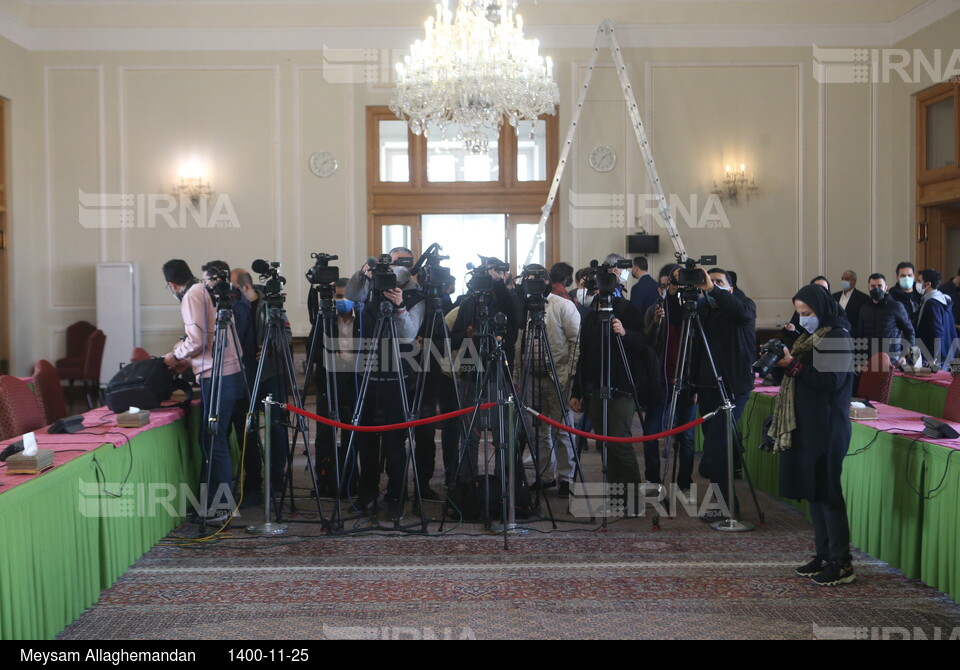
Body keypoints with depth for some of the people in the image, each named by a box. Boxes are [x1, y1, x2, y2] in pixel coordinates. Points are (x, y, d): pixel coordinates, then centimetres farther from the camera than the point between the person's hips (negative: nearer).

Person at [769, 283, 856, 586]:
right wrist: (781, 362, 4)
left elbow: (831, 380, -20)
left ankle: (842, 563, -2)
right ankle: (824, 555, 19)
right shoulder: (811, 336, 15)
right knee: (813, 492, 11)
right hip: (806, 425, 9)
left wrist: (793, 364, -19)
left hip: (827, 428, -9)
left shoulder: (838, 337, -11)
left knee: (827, 493, -7)